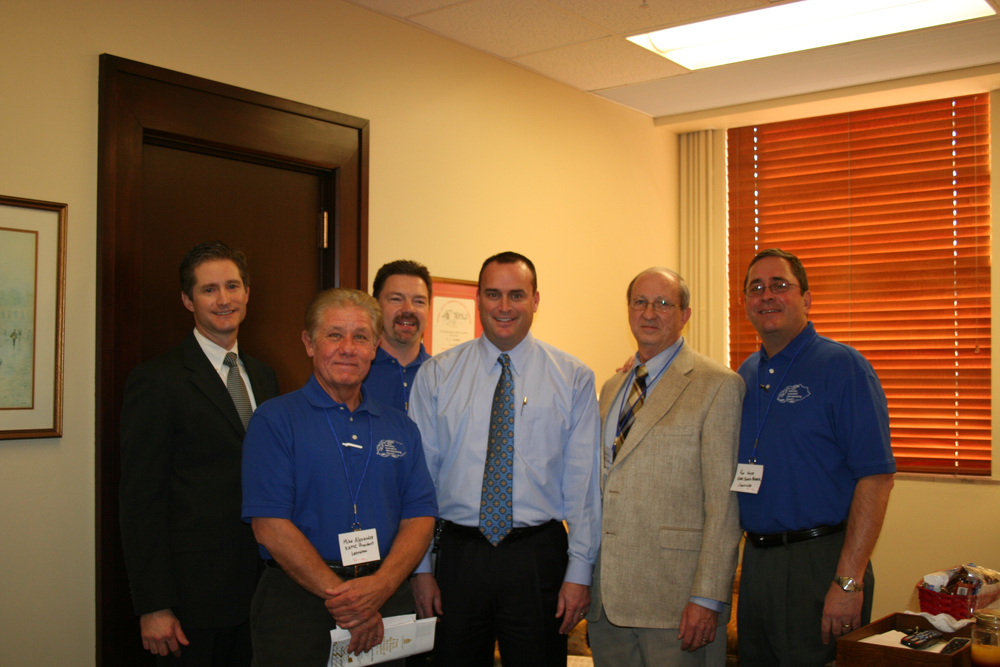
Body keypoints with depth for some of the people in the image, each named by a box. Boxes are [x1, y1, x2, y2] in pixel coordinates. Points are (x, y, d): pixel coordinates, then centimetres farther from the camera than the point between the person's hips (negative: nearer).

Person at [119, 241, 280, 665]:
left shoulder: (263, 377, 11)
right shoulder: (157, 380, -9)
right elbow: (141, 499, -12)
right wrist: (153, 607, -15)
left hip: (260, 589, 6)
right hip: (194, 596, -6)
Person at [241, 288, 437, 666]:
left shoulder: (400, 428, 9)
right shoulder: (274, 421, -3)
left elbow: (419, 517, 2)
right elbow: (270, 526, -11)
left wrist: (380, 587, -15)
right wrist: (339, 594, -16)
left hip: (388, 603, 4)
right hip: (298, 602, -3)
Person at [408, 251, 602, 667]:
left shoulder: (573, 378, 1)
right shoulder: (436, 376, 3)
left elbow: (583, 480, -1)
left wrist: (579, 571, -5)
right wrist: (421, 568, 0)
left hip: (538, 558, 0)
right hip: (459, 553, 1)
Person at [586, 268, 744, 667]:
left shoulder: (718, 385, -6)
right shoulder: (612, 388, 15)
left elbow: (724, 501, -11)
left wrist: (708, 597, -16)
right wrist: (583, 580, 12)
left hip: (675, 594, -6)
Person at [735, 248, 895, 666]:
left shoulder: (842, 366, -10)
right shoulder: (746, 374, 11)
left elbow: (876, 476, -16)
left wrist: (849, 581, -20)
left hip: (820, 561, -6)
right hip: (756, 558, 6)